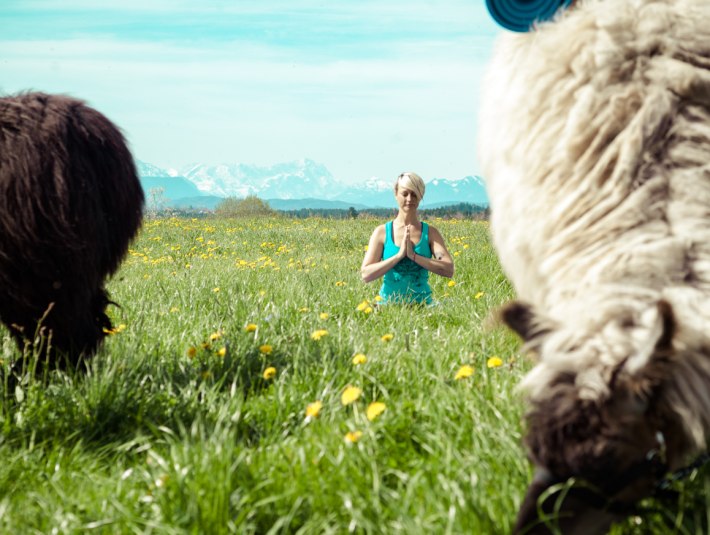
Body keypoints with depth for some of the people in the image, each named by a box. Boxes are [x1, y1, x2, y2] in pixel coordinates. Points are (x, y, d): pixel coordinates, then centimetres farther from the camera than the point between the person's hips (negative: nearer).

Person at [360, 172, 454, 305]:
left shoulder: (430, 233, 5)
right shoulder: (382, 232, 3)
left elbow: (449, 270, -6)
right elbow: (365, 275, -5)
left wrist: (414, 256, -13)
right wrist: (399, 255, -12)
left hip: (422, 303, 0)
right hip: (389, 302, 0)